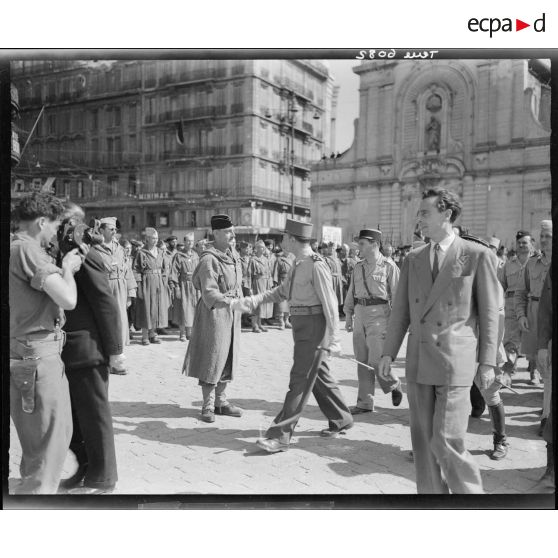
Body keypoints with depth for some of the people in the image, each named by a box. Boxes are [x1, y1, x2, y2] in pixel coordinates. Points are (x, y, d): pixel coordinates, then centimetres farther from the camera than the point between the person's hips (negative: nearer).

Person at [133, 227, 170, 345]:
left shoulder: (160, 252, 10)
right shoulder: (141, 252, -4)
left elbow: (166, 268, 17)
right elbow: (136, 269, -7)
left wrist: (163, 276, 4)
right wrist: (138, 283, -14)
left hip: (159, 283, 5)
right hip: (146, 283, -5)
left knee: (158, 308, 6)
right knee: (146, 309, -2)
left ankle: (152, 334, 17)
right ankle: (145, 336, 6)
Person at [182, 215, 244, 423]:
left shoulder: (234, 255, 8)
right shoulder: (209, 259, -18)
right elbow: (210, 293, -26)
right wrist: (230, 302, -39)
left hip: (232, 312, 8)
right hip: (214, 312, -8)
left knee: (228, 358, 14)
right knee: (212, 358, 0)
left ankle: (220, 401, 27)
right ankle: (208, 405, 13)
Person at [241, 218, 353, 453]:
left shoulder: (316, 265, -18)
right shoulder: (298, 264, 11)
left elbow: (329, 303, -18)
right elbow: (283, 291, 17)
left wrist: (333, 339, -19)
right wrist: (256, 299, 3)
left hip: (313, 326, -9)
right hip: (301, 326, 10)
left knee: (299, 379, -6)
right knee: (319, 376, 19)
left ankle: (280, 435, -2)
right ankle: (341, 419, 35)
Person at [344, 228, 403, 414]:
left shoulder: (389, 266, -6)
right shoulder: (358, 267, 11)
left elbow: (397, 295, -8)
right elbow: (351, 293, 16)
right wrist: (348, 315, 12)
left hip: (379, 315, -6)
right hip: (360, 314, 6)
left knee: (376, 360, -8)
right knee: (362, 361, 7)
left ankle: (393, 385, 22)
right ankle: (365, 403, 16)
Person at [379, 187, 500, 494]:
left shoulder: (476, 255, -3)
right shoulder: (413, 259, 10)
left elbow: (489, 313, -1)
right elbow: (401, 310, 11)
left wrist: (488, 362, -2)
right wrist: (388, 353, 6)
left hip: (455, 360, -5)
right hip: (418, 360, 5)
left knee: (445, 442, -7)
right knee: (423, 439, 11)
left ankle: (470, 489, 18)